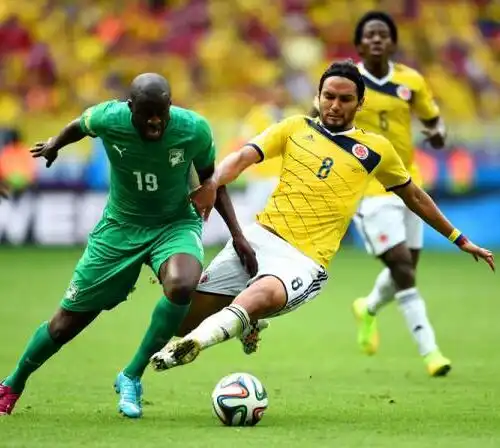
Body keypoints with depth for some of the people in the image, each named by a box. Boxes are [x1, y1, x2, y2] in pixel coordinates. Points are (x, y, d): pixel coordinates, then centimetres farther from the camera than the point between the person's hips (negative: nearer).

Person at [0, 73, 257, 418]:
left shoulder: (194, 129, -22)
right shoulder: (108, 118, -22)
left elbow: (211, 180, -2)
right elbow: (79, 126, 5)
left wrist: (237, 234, -8)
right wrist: (54, 145, 26)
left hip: (175, 225, -1)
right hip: (120, 227, 1)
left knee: (182, 285, -35)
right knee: (68, 321, 5)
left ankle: (131, 377, -15)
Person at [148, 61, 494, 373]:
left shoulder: (375, 148, 12)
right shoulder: (296, 128, 12)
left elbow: (414, 196, 26)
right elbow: (244, 157, 1)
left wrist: (460, 240, 28)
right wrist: (213, 184, -21)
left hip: (305, 260, -3)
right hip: (261, 236, 3)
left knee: (262, 295, -36)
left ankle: (192, 343, -53)